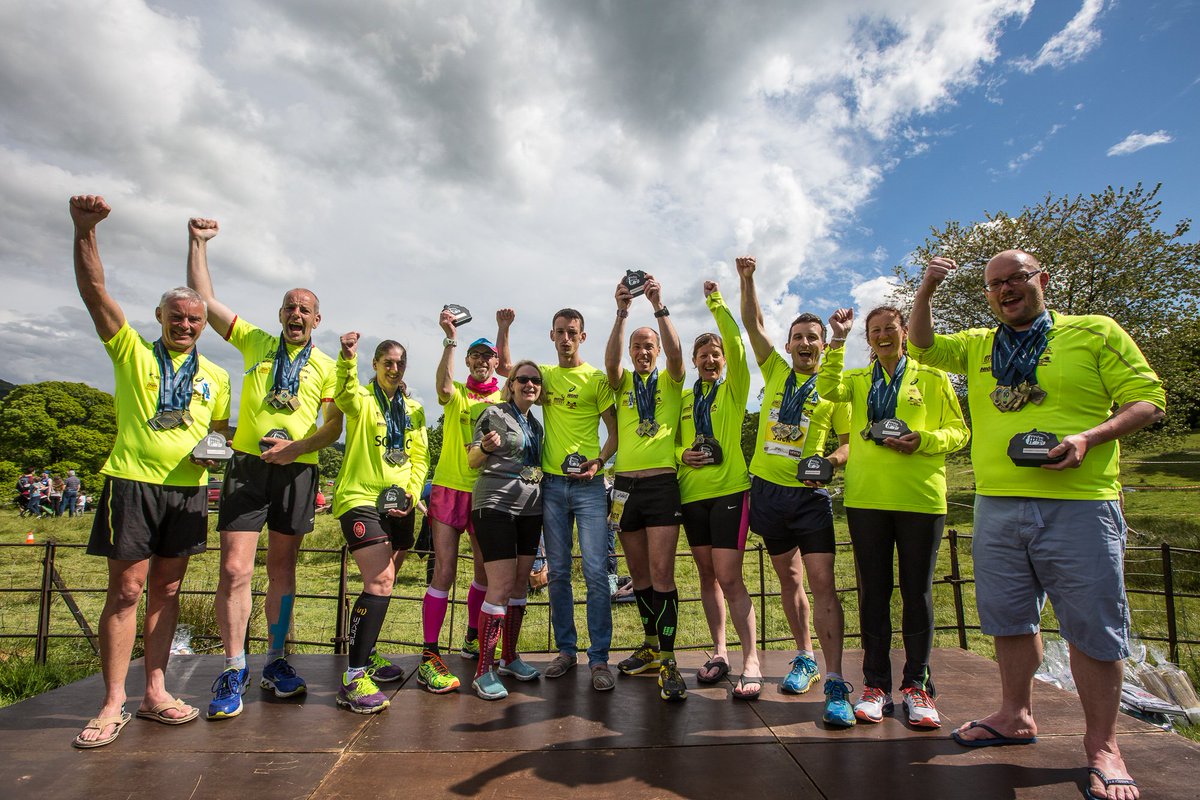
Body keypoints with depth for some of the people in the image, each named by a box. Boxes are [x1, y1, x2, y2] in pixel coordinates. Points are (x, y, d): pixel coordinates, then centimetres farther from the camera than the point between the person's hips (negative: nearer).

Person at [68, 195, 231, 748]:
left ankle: (155, 693, 17)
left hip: (188, 489, 3)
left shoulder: (215, 376, 13)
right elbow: (94, 289, -7)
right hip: (132, 481, -3)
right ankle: (113, 704, 8)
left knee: (166, 590, 8)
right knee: (126, 591, -2)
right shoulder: (131, 350, 4)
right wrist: (85, 230, -18)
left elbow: (222, 428, 22)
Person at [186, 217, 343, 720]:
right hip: (248, 463, 0)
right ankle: (234, 669, 4)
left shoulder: (327, 367, 9)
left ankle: (276, 661, 20)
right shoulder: (255, 342, 12)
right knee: (235, 569, -8)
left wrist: (296, 446, -14)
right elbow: (204, 299, 9)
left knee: (282, 568, 9)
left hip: (297, 469, 1)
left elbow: (334, 426, 2)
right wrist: (197, 242, 7)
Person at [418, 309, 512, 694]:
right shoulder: (457, 394, 3)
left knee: (486, 570, 12)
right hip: (450, 488, -3)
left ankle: (473, 638, 33)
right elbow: (444, 385, -21)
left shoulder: (503, 397, 8)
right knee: (445, 571, -7)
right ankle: (429, 655, 0)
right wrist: (451, 339, -29)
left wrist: (503, 331, -19)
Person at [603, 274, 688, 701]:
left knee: (661, 572, -9)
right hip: (626, 484, 3)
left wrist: (659, 306, -23)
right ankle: (651, 646, 27)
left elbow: (675, 352, -14)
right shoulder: (623, 383, 11)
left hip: (662, 484, -3)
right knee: (639, 573, 12)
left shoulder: (670, 382, 7)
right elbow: (611, 360, -11)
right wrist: (622, 312, -20)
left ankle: (667, 661, -3)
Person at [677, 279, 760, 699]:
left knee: (729, 577, -9)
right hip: (692, 493, 5)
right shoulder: (684, 398, 14)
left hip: (729, 490, -5)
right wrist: (681, 455, -5)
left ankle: (751, 662, 0)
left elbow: (736, 343, -12)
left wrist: (716, 301, -14)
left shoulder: (734, 389, 3)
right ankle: (720, 652, 23)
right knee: (707, 575, 11)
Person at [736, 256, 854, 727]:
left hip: (809, 493, -3)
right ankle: (805, 660, 28)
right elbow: (753, 324, 6)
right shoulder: (776, 372, 10)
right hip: (768, 488, 3)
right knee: (789, 579, 13)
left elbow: (850, 439, 5)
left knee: (822, 582, -11)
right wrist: (747, 279, -2)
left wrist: (836, 457, -16)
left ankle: (835, 684, -8)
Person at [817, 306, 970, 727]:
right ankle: (876, 684, 17)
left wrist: (922, 440, -13)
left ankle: (916, 684, 19)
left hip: (920, 497, -1)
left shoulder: (932, 378, 8)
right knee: (873, 591, 6)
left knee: (917, 591, 5)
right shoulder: (857, 380, 14)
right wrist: (839, 338, -7)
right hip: (867, 497, 2)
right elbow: (827, 388, -8)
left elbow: (959, 432, 6)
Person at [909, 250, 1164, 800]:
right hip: (997, 506, 4)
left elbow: (1147, 399, 0)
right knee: (1009, 618, 14)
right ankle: (1016, 715, 30)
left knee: (1091, 627, 2)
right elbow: (922, 347, 13)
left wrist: (1087, 437, -17)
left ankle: (1101, 745, 18)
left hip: (1078, 505, -4)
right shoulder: (978, 345, 16)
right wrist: (926, 291, -1)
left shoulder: (1095, 332, 3)